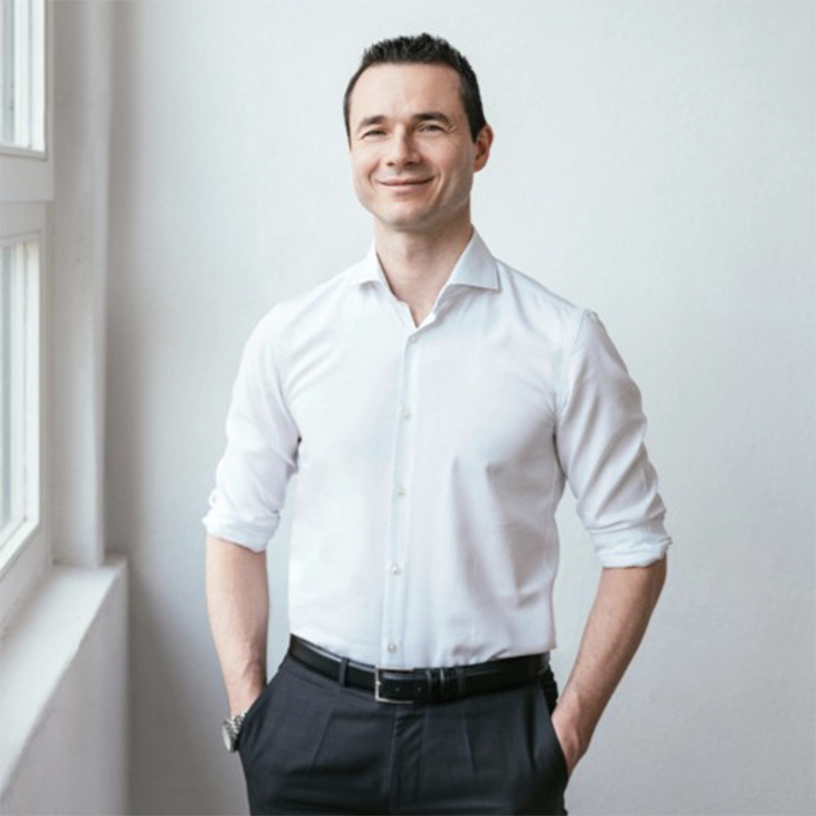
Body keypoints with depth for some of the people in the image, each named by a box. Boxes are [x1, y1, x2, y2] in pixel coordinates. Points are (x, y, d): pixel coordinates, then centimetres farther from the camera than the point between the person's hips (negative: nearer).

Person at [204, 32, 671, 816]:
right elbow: (237, 528, 7)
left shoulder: (564, 342, -5)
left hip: (491, 726, -2)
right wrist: (248, 707, 1)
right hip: (313, 720, 2)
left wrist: (570, 727, -5)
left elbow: (634, 547, -1)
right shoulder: (287, 337, 1)